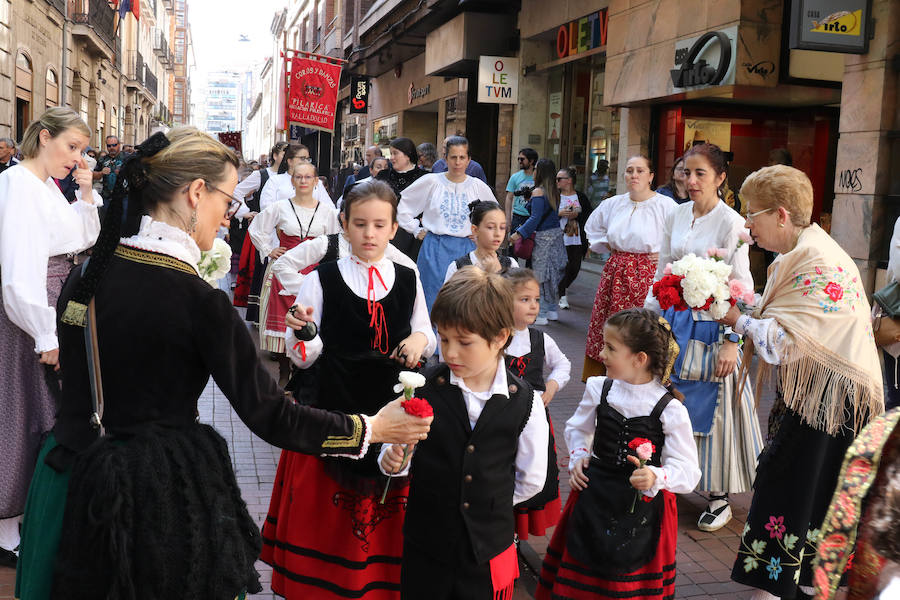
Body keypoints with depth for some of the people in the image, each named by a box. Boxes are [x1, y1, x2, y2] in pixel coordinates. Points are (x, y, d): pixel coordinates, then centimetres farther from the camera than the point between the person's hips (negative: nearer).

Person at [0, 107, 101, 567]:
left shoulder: (49, 186, 12)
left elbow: (85, 238, 18)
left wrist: (86, 191, 5)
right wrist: (45, 335, -22)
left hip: (56, 305, 9)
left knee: (46, 407, 18)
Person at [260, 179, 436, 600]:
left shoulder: (409, 280, 6)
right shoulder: (322, 280, -1)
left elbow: (427, 335, 17)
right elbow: (303, 357, -3)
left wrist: (420, 339, -5)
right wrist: (301, 332, -24)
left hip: (394, 407, 2)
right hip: (335, 410, -2)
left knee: (387, 515, 11)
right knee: (327, 516, 5)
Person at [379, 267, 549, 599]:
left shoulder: (525, 401, -8)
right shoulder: (423, 388, -9)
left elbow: (531, 480, 4)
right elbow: (401, 446, 1)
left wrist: (487, 501, 8)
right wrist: (393, 460, -19)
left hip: (488, 548, 0)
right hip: (425, 545, 0)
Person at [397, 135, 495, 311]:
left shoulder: (478, 186, 5)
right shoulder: (431, 181, 0)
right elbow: (401, 204, 8)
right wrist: (416, 229, 5)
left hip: (465, 249, 2)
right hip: (435, 250, -1)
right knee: (433, 300, -1)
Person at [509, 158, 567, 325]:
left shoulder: (538, 192, -13)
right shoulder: (555, 191, 9)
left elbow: (535, 218, -19)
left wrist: (519, 233, -18)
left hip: (544, 237, -8)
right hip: (556, 233, 8)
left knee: (540, 274, 0)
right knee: (552, 273, 16)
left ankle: (541, 314, 3)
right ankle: (552, 310, 23)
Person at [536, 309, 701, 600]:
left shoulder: (670, 409, -16)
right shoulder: (599, 389, -3)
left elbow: (688, 470, -15)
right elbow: (577, 427, 16)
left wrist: (656, 477, -33)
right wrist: (579, 456, -1)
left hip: (643, 505, -3)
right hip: (595, 494, 4)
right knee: (581, 575, 15)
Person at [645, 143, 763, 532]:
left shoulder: (731, 224, -11)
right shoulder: (675, 217, 6)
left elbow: (741, 290, -12)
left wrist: (731, 341, -16)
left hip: (710, 328, -5)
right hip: (674, 322, 5)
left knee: (712, 408, 1)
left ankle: (719, 498, 15)